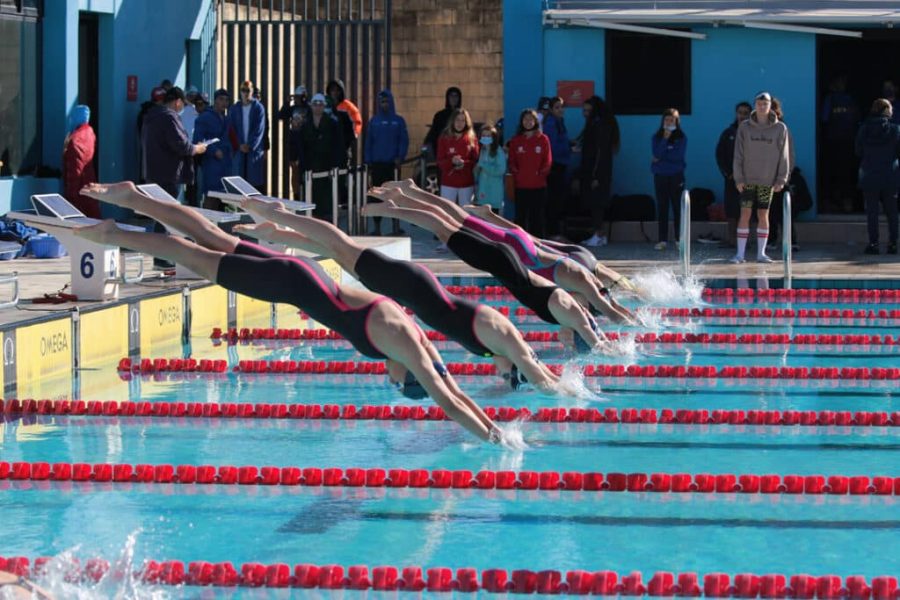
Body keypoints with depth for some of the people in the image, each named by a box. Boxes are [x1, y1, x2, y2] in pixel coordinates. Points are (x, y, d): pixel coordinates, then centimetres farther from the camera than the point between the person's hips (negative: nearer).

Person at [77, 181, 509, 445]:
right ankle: (115, 235, 10)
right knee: (204, 260, 2)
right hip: (295, 284, -7)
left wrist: (493, 427, 6)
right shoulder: (406, 347, -20)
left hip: (303, 280, 7)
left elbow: (454, 390, 9)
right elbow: (447, 402, -22)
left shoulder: (416, 339, 0)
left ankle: (134, 198, 22)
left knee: (215, 242, 14)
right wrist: (493, 440, -19)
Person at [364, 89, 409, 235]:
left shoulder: (398, 121, 4)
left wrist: (400, 158, -11)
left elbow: (404, 141, 1)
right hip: (377, 163, 2)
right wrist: (368, 162, 1)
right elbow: (368, 142, 8)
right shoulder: (374, 121, 9)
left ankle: (395, 225, -2)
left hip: (392, 163, -2)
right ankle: (377, 227, 6)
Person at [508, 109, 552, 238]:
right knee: (521, 217, 0)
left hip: (539, 185, -1)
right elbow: (512, 161, 8)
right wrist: (515, 173, -6)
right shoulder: (515, 140, 9)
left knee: (538, 217, -1)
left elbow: (547, 161, 3)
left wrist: (541, 173, -8)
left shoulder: (543, 139, 5)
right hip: (521, 185, 1)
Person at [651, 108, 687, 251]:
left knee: (678, 206, -3)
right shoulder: (656, 137, 8)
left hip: (676, 176, -2)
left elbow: (678, 155, -9)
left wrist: (661, 158, -7)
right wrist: (665, 139, -14)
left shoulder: (681, 137, 3)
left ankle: (680, 239, 1)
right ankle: (662, 240, 0)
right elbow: (656, 153, -7)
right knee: (662, 207, 1)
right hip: (660, 176, 2)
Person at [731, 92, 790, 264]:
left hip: (767, 180, 0)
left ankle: (761, 253, 10)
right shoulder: (744, 128, 1)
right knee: (745, 214, -1)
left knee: (763, 215, 4)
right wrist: (738, 178, -6)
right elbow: (738, 155, 1)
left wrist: (782, 179, -5)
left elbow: (784, 156, 1)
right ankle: (740, 253, 2)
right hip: (748, 179, 0)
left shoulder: (780, 128, 1)